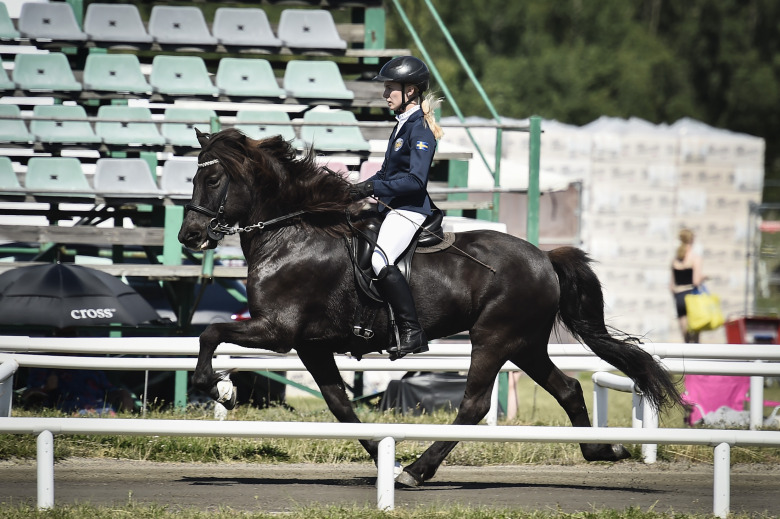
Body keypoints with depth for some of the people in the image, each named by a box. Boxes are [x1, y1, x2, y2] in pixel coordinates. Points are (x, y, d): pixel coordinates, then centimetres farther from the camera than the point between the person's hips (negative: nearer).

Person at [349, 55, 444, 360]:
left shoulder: (419, 128, -14)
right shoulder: (402, 124, 16)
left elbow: (416, 179, -23)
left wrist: (374, 188, -23)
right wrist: (363, 188, 9)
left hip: (410, 209, -11)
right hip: (394, 207, 11)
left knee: (381, 260, -28)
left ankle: (412, 332, -27)